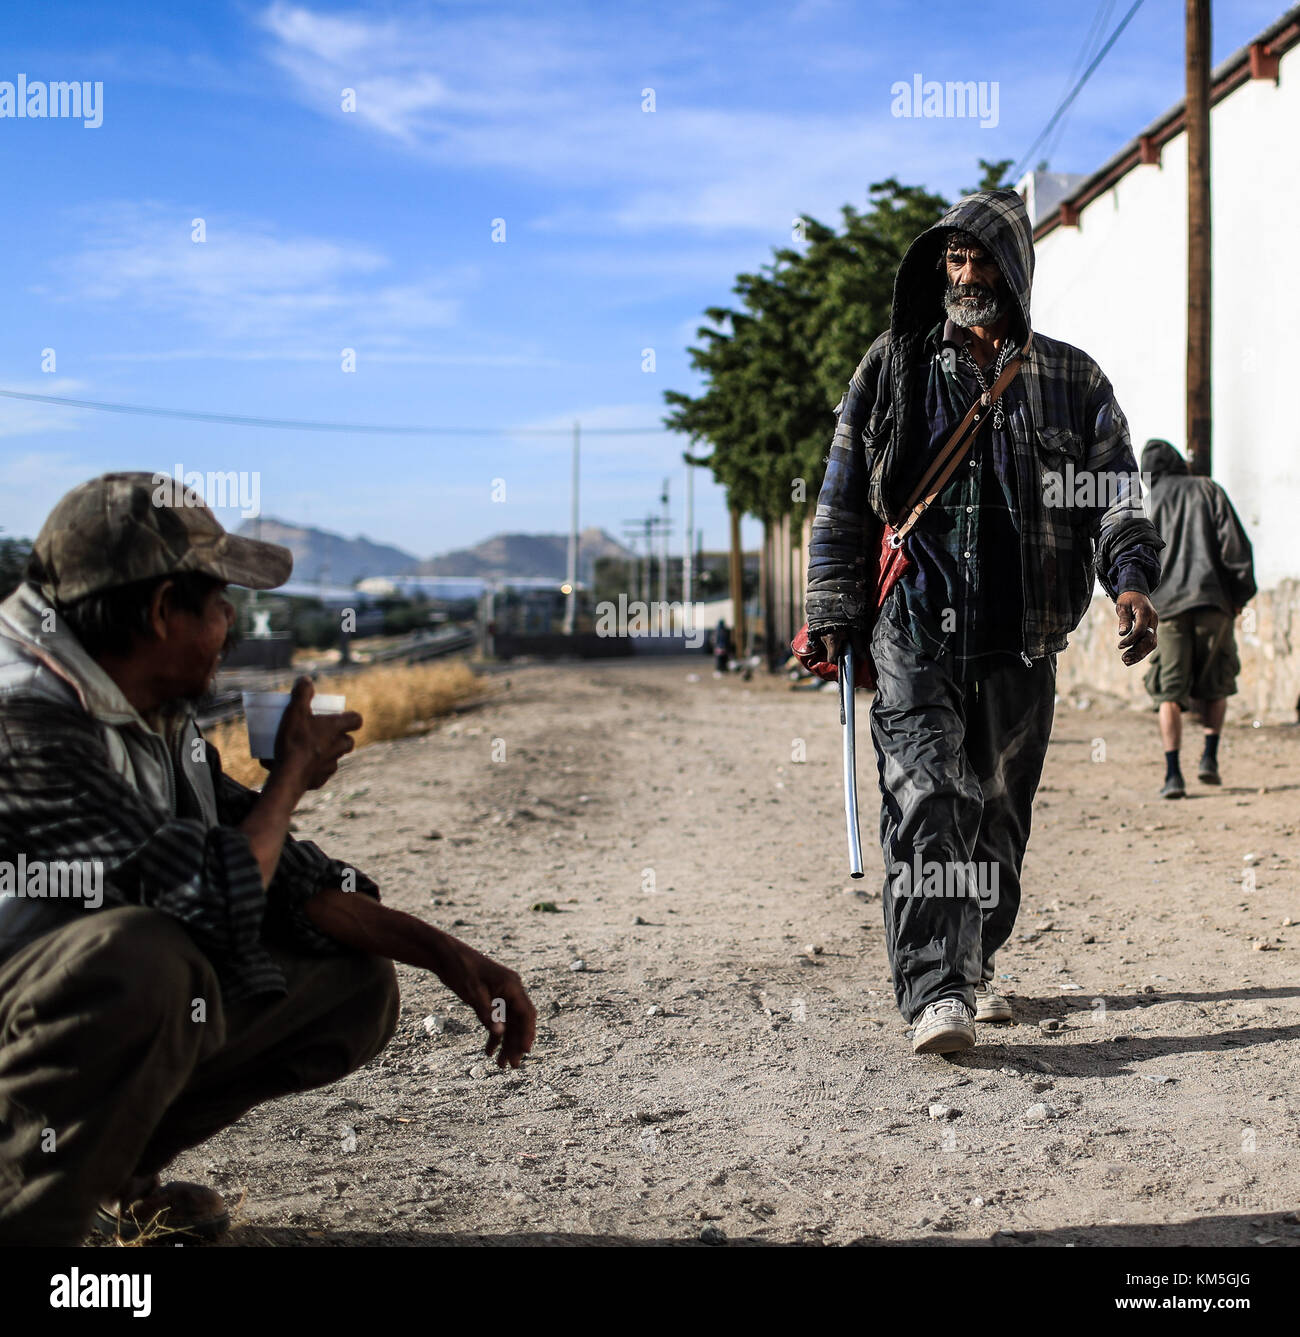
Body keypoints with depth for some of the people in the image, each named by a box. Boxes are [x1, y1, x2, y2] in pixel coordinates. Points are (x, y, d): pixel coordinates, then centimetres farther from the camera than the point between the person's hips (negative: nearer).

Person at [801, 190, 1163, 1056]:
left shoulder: (1072, 382, 12)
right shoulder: (891, 369, 11)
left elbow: (1116, 495, 6)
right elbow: (843, 503, 12)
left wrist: (1131, 580, -13)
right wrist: (832, 614, 4)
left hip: (1020, 640, 2)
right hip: (914, 632, -2)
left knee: (1000, 811, 10)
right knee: (925, 802, -15)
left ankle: (976, 964, 29)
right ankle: (937, 994, -19)